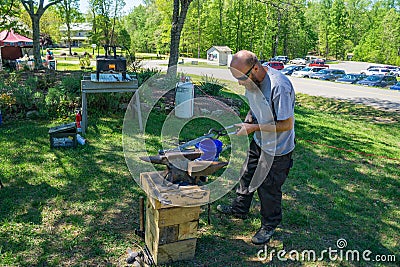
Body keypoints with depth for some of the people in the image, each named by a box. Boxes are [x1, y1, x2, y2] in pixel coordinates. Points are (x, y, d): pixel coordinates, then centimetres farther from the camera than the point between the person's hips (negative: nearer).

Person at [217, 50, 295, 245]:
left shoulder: (279, 86, -32)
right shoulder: (252, 82, -5)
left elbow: (287, 124, -28)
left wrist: (253, 127, -26)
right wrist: (247, 120, -6)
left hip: (277, 149, -8)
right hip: (258, 142, 8)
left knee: (268, 187, 7)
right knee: (247, 175, 22)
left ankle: (269, 225, 31)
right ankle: (239, 209, 46)